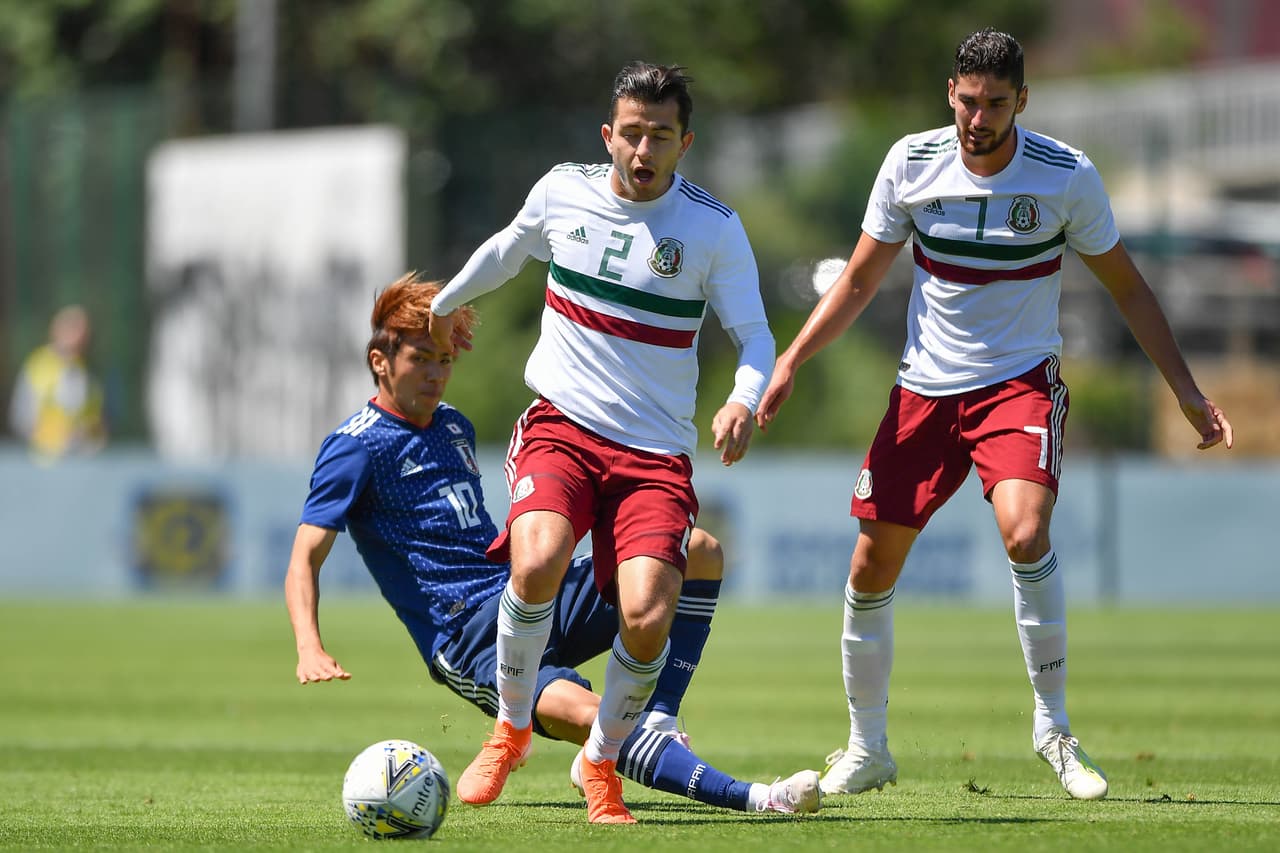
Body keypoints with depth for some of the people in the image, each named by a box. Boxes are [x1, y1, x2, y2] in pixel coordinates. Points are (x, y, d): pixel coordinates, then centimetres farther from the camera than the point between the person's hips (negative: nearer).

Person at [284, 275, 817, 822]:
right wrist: (310, 650, -29)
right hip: (471, 637, -8)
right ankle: (745, 797, -47)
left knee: (700, 553, -6)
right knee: (580, 712, -37)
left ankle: (657, 721, -17)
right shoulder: (356, 448, -3)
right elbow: (304, 562, -12)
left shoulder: (455, 427, 21)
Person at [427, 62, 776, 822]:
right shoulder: (562, 192, 3)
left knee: (648, 617, -19)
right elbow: (508, 249, 24)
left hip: (656, 452, -1)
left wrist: (745, 400, -24)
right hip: (561, 425, 1)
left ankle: (601, 762, 10)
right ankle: (510, 730, -4)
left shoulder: (715, 228, -4)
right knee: (537, 563, -29)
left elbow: (756, 336, -2)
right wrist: (447, 303, 41)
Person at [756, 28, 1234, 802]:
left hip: (1021, 382, -3)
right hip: (926, 384, 3)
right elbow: (859, 282, 6)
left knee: (1025, 533, -29)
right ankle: (867, 749, 19)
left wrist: (1187, 390, 0)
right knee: (872, 569, 0)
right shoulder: (911, 163, -5)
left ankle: (1055, 729, -13)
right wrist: (792, 360, -6)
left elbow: (1126, 286, 3)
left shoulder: (1068, 177, -9)